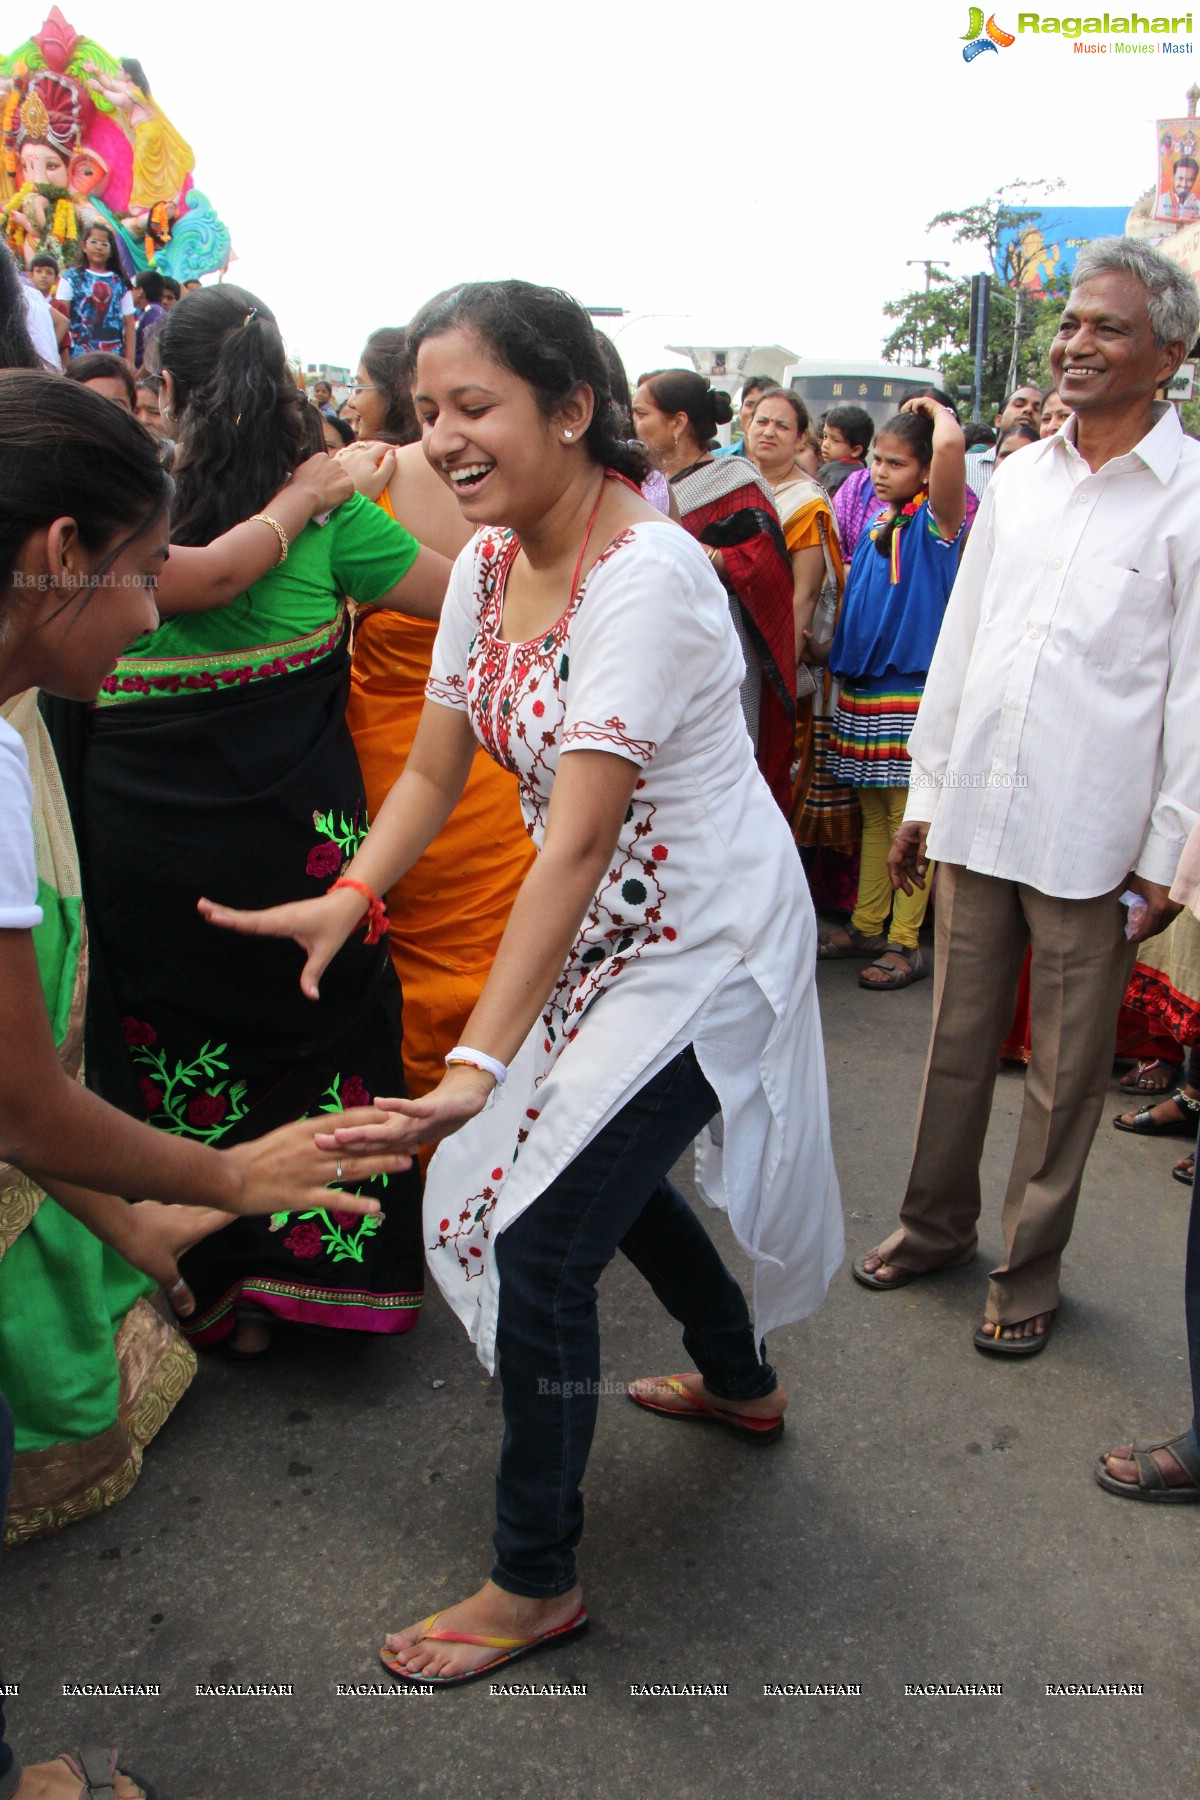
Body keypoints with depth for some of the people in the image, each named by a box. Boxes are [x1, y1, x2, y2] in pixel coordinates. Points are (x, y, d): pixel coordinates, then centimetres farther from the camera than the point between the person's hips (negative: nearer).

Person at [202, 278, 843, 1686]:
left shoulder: (646, 578, -26)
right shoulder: (488, 561, 0)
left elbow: (580, 841, -33)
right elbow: (434, 770, 2)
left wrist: (480, 1060, -37)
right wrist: (348, 899, -13)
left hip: (700, 956, -9)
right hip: (605, 940, 9)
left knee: (538, 1243, -6)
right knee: (604, 1169, 24)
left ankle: (535, 1585, 16)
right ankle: (740, 1381, 53)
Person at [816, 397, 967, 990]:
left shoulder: (936, 520, -7)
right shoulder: (876, 528, 14)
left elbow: (951, 443, -25)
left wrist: (935, 408, -6)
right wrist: (835, 648, 10)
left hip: (912, 696, -7)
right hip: (861, 693, 7)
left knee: (909, 819, -1)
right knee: (873, 817, 15)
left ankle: (906, 943, 7)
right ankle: (866, 926, 24)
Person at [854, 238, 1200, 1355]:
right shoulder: (1019, 478, 10)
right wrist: (925, 791, 13)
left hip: (1091, 841, -4)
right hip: (977, 816, 5)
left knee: (1065, 1074, 9)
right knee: (957, 1039, 15)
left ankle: (1029, 1271, 27)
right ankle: (936, 1224, 34)